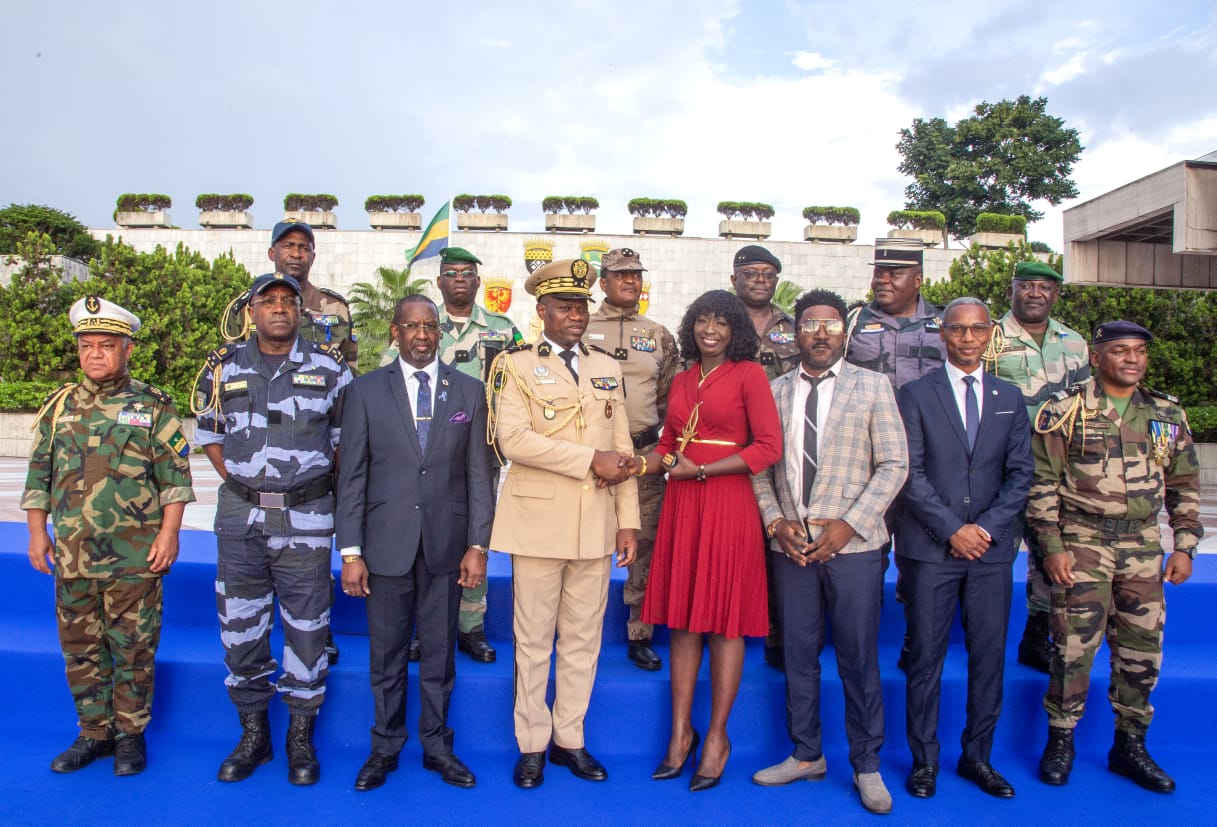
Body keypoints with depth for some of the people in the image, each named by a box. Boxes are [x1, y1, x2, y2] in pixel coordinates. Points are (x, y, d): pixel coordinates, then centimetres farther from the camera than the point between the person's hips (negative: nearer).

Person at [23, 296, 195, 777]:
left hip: (134, 559, -4)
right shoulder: (60, 405, 9)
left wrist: (169, 533, -10)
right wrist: (37, 532, 8)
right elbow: (39, 474, 14)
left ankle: (131, 734, 21)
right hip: (71, 556, 4)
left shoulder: (153, 406, -2)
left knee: (133, 650, 6)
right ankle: (93, 733, 29)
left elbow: (175, 476, -4)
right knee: (80, 648, 13)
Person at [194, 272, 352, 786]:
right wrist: (236, 479, 6)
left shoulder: (329, 369, -1)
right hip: (239, 516, 3)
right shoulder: (224, 368, 5)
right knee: (240, 626, 10)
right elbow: (208, 431, 15)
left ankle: (301, 738, 21)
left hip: (305, 516, -2)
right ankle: (253, 734, 28)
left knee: (306, 626, 4)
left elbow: (346, 436, 6)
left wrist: (323, 489, 3)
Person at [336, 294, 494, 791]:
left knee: (440, 654, 11)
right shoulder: (365, 391, 2)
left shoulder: (469, 391, 5)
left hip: (446, 545, 1)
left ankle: (436, 745, 29)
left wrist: (478, 546, -2)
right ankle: (385, 748, 30)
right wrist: (350, 552, -3)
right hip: (386, 545, 0)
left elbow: (478, 474, 3)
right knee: (386, 656, 11)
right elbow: (352, 477, 1)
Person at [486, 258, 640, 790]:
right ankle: (532, 745, 23)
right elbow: (512, 439, -15)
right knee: (534, 640, 7)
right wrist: (590, 460, -16)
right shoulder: (517, 365, 0)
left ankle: (569, 739, 27)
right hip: (539, 522, -3)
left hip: (597, 524, 4)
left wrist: (628, 520, 4)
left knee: (583, 639, 11)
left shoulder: (607, 368, 13)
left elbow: (621, 448, 10)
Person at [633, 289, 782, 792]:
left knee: (724, 622, 3)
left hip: (728, 505, -5)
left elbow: (769, 446, -10)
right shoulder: (682, 380, 14)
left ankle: (717, 736, 17)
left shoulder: (748, 373, -3)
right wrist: (645, 463, -2)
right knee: (683, 619, 8)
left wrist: (700, 470, -12)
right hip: (681, 506, 5)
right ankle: (681, 732, 20)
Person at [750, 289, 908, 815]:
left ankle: (867, 767, 22)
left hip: (853, 545, -2)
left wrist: (849, 524, -11)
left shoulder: (872, 387, 2)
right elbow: (761, 465, 9)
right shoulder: (774, 392, 9)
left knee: (859, 659, 5)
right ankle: (806, 756, 28)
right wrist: (775, 522, -5)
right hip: (791, 546, 3)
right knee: (798, 655, 11)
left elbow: (894, 464, -3)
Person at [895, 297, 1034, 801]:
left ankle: (977, 757, 24)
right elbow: (910, 473, -5)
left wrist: (986, 527, -7)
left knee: (989, 656, 8)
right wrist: (952, 529, -12)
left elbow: (1020, 473, 7)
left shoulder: (1010, 398, 12)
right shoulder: (916, 395, 1)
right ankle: (924, 760, 17)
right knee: (925, 657, 3)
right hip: (931, 548, -3)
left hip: (992, 548, 3)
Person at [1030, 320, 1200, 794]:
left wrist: (1184, 546, 8)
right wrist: (1053, 547, -10)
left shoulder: (1167, 415, 9)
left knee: (1142, 651, 9)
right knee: (1074, 648, -3)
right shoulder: (1065, 411, -4)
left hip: (1143, 547, 4)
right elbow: (1042, 484, -5)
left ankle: (1130, 746, 27)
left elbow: (1185, 487, 14)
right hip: (1082, 543, -4)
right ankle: (1060, 741, 16)